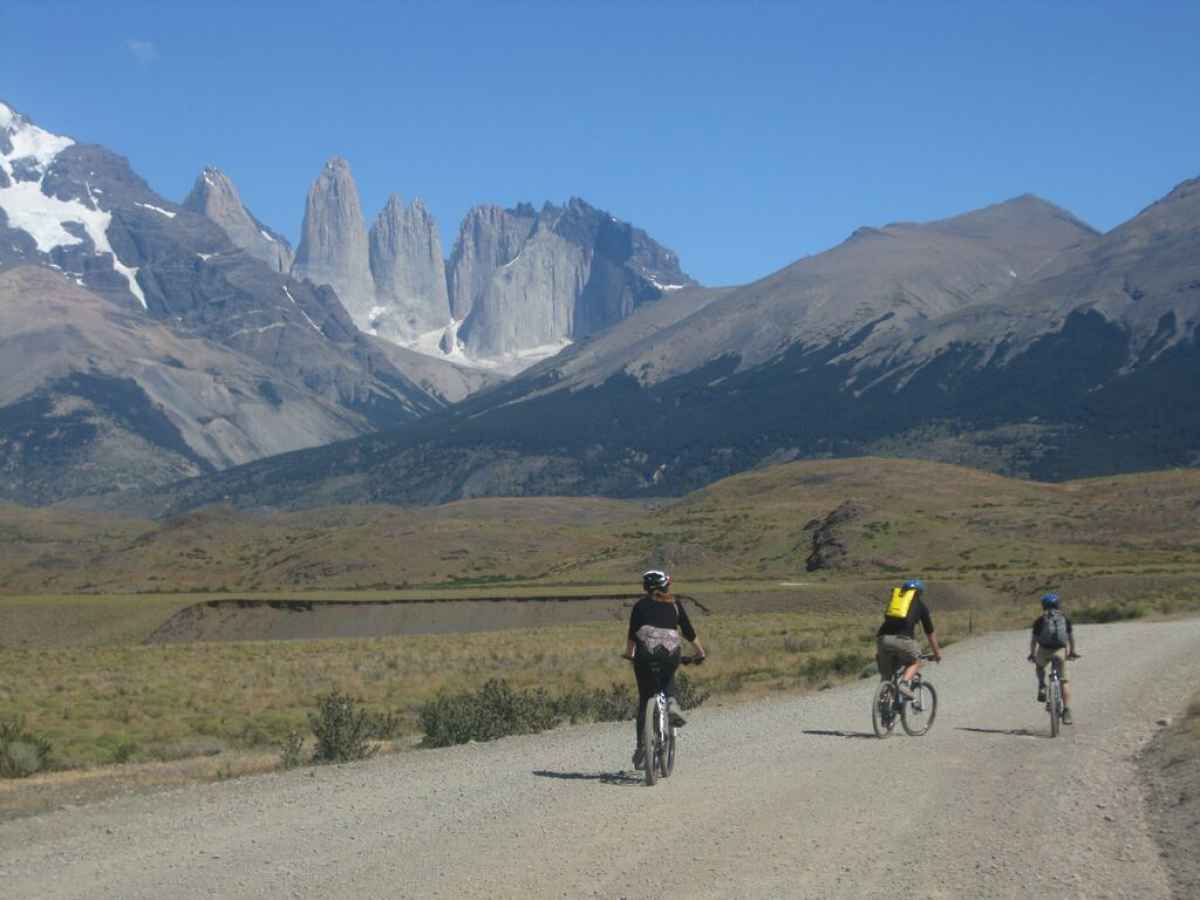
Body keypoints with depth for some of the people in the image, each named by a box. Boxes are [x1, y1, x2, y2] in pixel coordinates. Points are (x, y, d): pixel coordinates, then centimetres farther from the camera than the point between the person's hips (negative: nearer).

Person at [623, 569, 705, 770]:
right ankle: (672, 702, 3)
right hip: (670, 655, 1)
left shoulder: (641, 605, 8)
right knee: (668, 679, 34)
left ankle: (642, 747, 4)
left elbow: (631, 634, 6)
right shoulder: (675, 605, 12)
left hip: (645, 655, -1)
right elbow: (689, 632, 13)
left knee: (644, 701, 10)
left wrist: (628, 654, 20)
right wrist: (700, 652, 25)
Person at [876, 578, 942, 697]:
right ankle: (905, 684, -2)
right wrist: (937, 653, 43)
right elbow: (930, 633, 30)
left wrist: (878, 651, 47)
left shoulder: (894, 598, 32)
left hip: (883, 638, 3)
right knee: (915, 662, 22)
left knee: (886, 675, 18)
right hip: (902, 638, -3)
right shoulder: (920, 604, 24)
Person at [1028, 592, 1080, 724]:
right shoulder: (1064, 618, 14)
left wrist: (1032, 654, 24)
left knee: (1040, 666, 34)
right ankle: (1066, 711, -3)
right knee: (1064, 681, 7)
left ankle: (1042, 687, 10)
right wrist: (1072, 651, 35)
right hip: (1060, 651, 1)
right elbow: (1071, 636, 21)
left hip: (1044, 650, 0)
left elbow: (1034, 639, 10)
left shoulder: (1040, 620, 9)